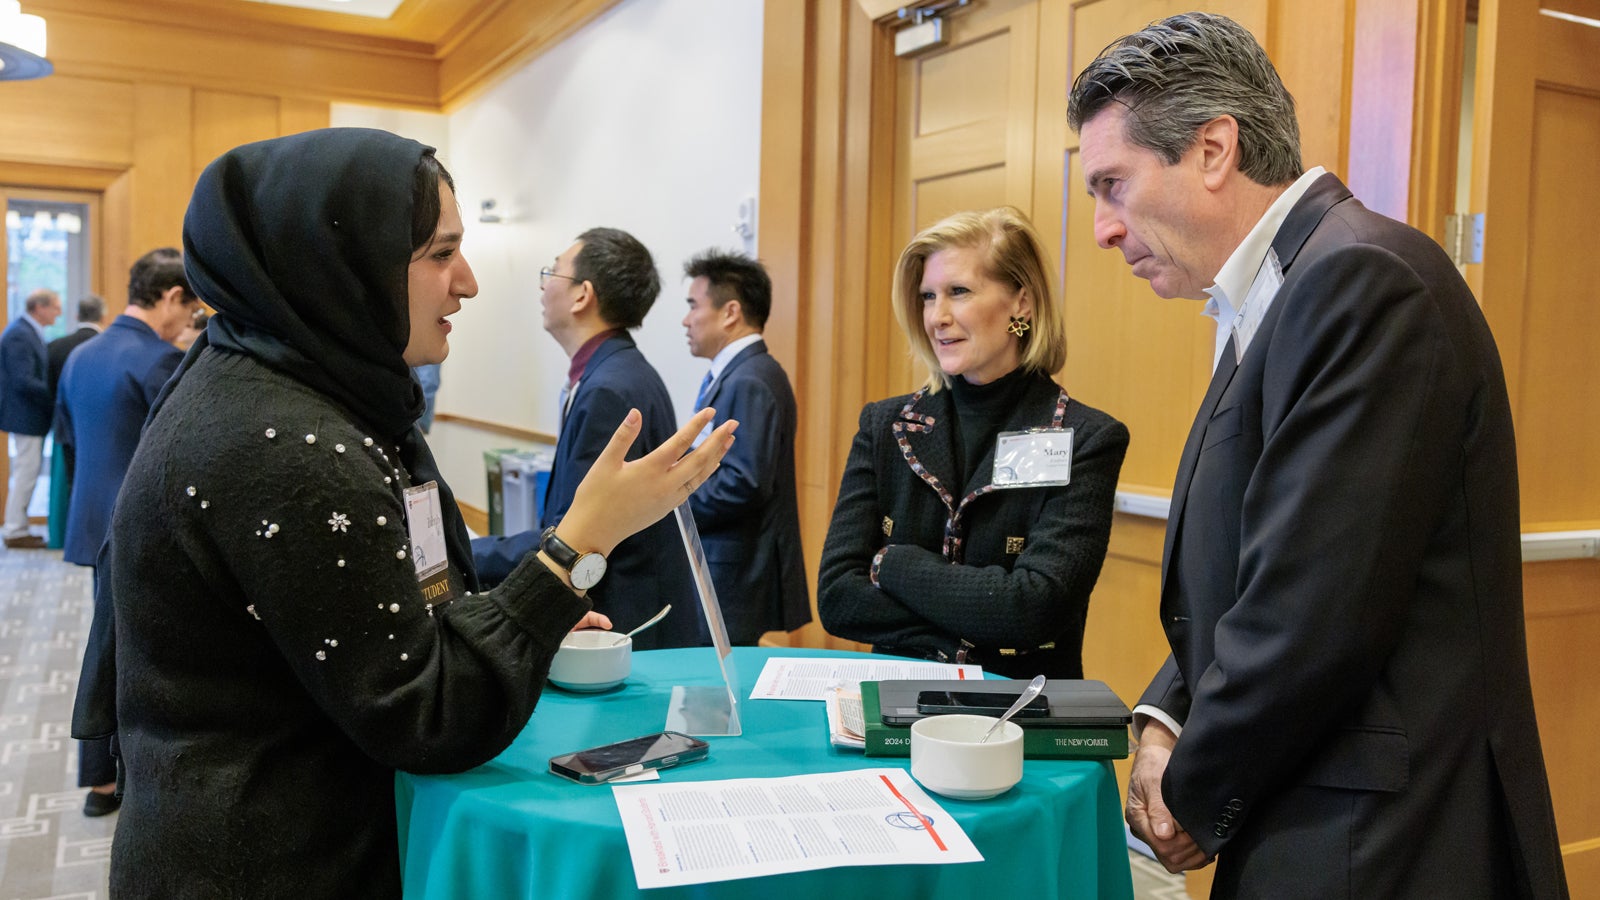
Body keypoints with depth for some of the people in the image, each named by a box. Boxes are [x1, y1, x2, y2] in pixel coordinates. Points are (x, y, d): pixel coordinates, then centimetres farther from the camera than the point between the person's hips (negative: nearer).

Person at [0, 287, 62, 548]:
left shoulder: (29, 333, 13)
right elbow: (23, 381, -25)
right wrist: (56, 398, -18)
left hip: (31, 416, 10)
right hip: (25, 416, -10)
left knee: (27, 473, 16)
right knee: (26, 474, -4)